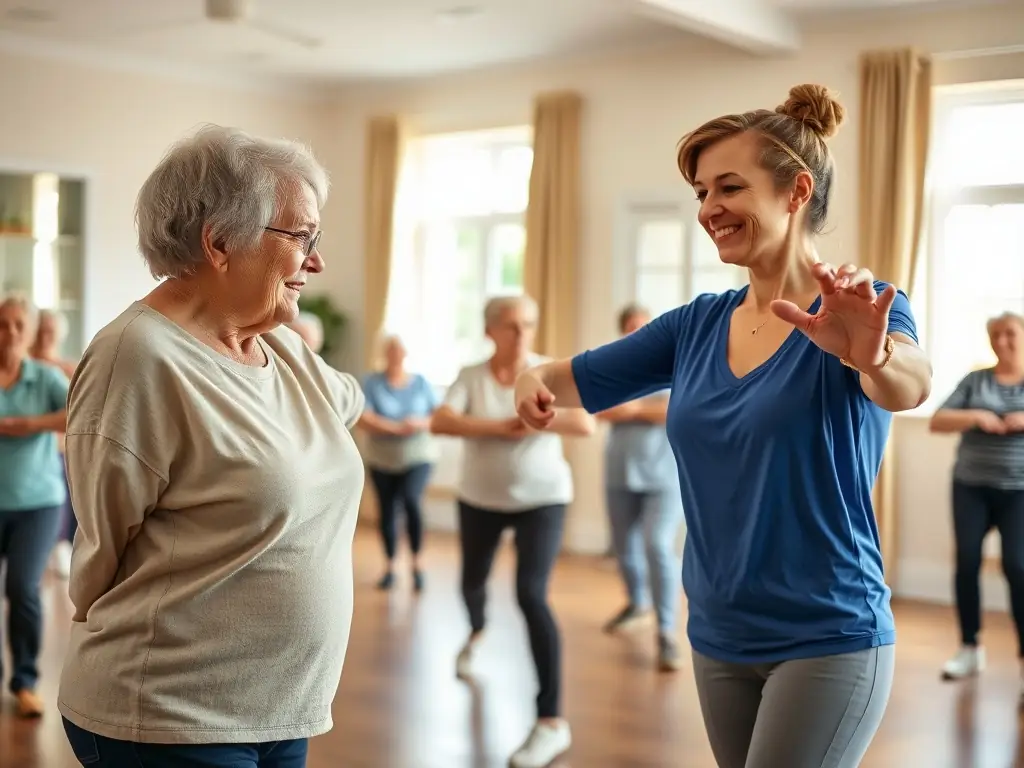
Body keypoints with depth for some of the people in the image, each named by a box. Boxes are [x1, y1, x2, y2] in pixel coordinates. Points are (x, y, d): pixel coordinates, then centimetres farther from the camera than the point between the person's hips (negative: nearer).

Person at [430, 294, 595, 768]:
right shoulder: (470, 377, -7)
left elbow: (586, 424, -21)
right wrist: (501, 427, -29)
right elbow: (440, 423, -22)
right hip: (480, 499, 3)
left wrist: (527, 420, -24)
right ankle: (475, 633, 62)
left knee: (531, 595, -19)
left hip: (541, 498, -3)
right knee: (472, 582, 22)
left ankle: (552, 721, -17)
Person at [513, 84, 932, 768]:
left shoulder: (864, 309, -11)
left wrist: (871, 357, -55)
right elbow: (578, 380, 8)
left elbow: (911, 386, -32)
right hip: (718, 637, 6)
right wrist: (537, 377, -15)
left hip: (829, 639, -5)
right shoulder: (697, 324, 4)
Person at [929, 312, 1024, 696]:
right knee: (967, 563, -2)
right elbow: (937, 421, 0)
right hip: (971, 486, 2)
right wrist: (975, 417, -18)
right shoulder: (975, 381, 7)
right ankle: (970, 649, 14)